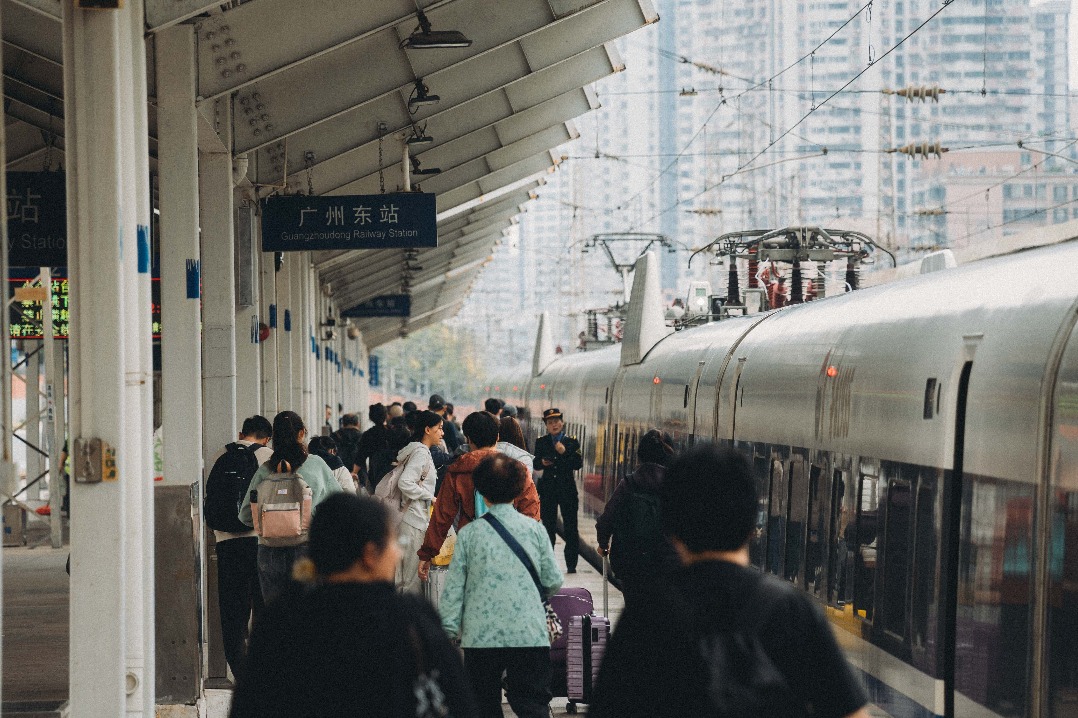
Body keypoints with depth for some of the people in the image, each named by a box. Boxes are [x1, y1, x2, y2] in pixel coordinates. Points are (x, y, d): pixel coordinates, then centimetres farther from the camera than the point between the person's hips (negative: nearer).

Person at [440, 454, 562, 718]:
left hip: (481, 636, 0)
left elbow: (454, 587, 1)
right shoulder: (534, 529, 1)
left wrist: (449, 628, 9)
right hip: (529, 634, 0)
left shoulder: (469, 533, 0)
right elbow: (553, 581, 6)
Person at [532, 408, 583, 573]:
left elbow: (578, 464, -8)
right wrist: (542, 463, -14)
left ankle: (571, 564, 4)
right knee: (548, 528, 8)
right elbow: (535, 465, 8)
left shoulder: (572, 442, -1)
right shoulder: (541, 442, 5)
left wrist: (564, 452, -20)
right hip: (548, 489, 2)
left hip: (567, 489, -2)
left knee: (570, 529, -1)